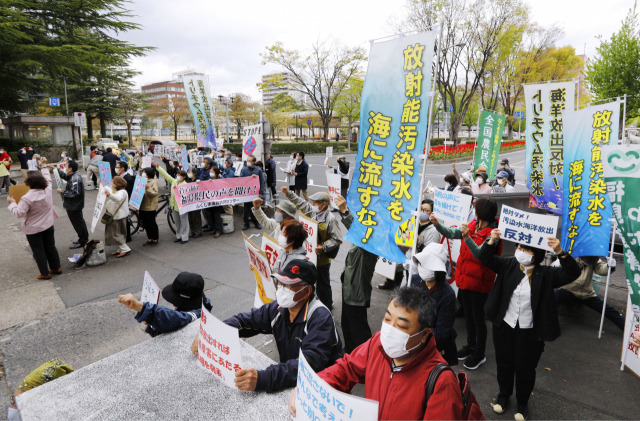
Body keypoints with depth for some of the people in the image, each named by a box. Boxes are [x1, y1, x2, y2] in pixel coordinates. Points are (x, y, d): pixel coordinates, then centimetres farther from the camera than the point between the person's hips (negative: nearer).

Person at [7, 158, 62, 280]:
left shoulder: (27, 198, -25)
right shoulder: (48, 191, -11)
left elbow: (19, 213, -22)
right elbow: (48, 179, 8)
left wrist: (12, 204, -5)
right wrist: (44, 166, 17)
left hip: (33, 229, -5)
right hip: (48, 225, 5)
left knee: (38, 251, 8)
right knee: (50, 247, 18)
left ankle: (45, 273, 16)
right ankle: (56, 268, 28)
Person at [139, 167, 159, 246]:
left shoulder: (154, 182, -10)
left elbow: (155, 193, -23)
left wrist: (147, 188, -33)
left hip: (150, 207, -8)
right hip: (142, 206, 8)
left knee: (152, 223, 2)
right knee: (145, 224, 13)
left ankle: (155, 239, 15)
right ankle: (149, 239, 24)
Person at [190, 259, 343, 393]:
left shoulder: (320, 318, -25)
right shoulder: (279, 309, -4)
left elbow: (311, 362, -38)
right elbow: (244, 321, 5)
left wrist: (263, 379, -50)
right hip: (290, 381, 6)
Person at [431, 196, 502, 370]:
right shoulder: (473, 225, 3)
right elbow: (451, 233, 0)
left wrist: (467, 238, -44)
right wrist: (437, 224, -15)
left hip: (479, 282, -7)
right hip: (465, 278, 7)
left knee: (478, 317, 7)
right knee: (468, 314, 21)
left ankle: (479, 354, 25)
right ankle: (471, 345, 40)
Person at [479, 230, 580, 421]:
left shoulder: (546, 274, -12)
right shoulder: (509, 265, -6)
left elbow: (572, 273, -22)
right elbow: (485, 258, -10)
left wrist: (560, 252, -39)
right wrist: (492, 240, -29)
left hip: (530, 332, -2)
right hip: (504, 327, 2)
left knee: (525, 369, 14)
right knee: (504, 363, 20)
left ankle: (522, 402, 40)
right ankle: (504, 394, 45)